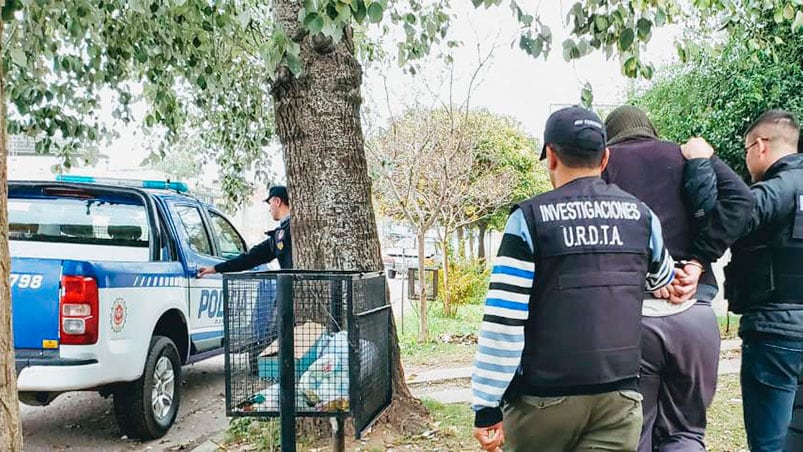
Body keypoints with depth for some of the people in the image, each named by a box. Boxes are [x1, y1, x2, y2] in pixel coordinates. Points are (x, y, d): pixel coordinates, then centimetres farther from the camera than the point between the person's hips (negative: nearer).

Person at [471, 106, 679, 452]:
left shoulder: (529, 219, -7)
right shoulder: (641, 215, 6)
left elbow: (503, 321, -13)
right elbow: (662, 282, 26)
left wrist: (486, 406, -8)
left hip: (543, 400, -2)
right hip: (620, 396, 3)